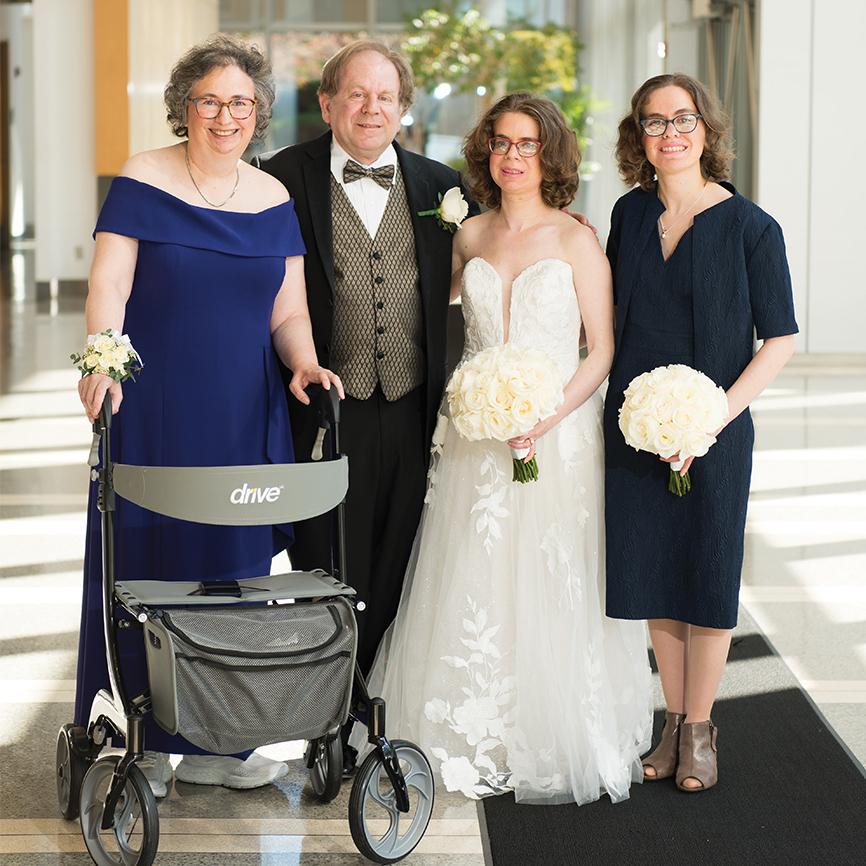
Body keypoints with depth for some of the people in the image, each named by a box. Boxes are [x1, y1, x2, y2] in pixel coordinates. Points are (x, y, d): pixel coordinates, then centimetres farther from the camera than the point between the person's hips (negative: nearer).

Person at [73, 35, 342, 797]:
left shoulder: (274, 200, 9)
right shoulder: (142, 182, -3)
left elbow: (287, 311, 9)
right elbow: (108, 284, -11)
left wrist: (303, 362, -11)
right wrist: (102, 359, -28)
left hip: (241, 418, 4)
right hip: (151, 412, -4)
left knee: (232, 567, 6)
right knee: (143, 564, 0)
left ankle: (212, 742, 16)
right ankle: (136, 742, 10)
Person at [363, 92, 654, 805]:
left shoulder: (577, 240, -3)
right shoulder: (468, 238, 8)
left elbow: (602, 349, -5)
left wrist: (550, 415, -17)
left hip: (559, 434, -3)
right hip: (476, 440, 3)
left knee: (552, 591, -2)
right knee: (471, 590, 4)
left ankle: (556, 748, 11)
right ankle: (477, 741, 15)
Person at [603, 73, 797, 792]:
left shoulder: (751, 228, -9)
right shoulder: (631, 214, 4)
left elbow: (781, 339, -8)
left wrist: (712, 419, -15)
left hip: (715, 433, -4)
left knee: (707, 577, 5)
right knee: (652, 577, 10)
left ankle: (699, 731, 21)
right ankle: (674, 721, 26)